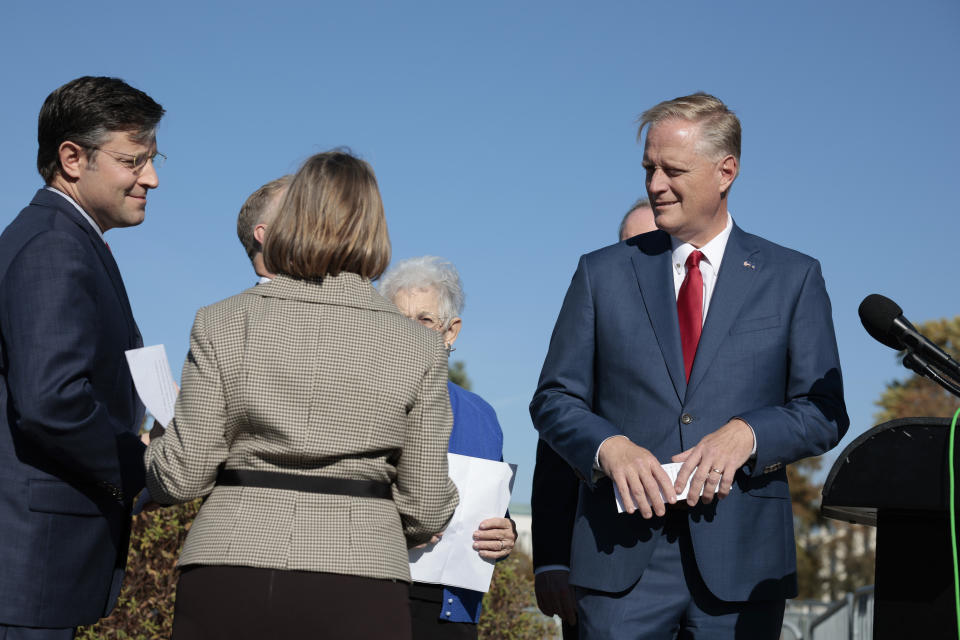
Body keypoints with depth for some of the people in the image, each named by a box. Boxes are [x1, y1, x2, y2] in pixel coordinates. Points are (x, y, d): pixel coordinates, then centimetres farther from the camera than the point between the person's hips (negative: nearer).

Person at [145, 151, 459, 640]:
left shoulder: (223, 325, 2)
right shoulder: (418, 348, 4)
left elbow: (185, 475, 2)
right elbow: (425, 506, 5)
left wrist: (145, 456, 24)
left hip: (228, 585, 1)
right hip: (357, 596, 0)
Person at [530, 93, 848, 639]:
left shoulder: (793, 277, 8)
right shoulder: (603, 274, 10)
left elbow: (825, 411, 5)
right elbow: (555, 399, 9)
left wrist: (746, 434, -13)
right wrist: (609, 446, -12)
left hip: (743, 563, 0)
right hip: (622, 552, 0)